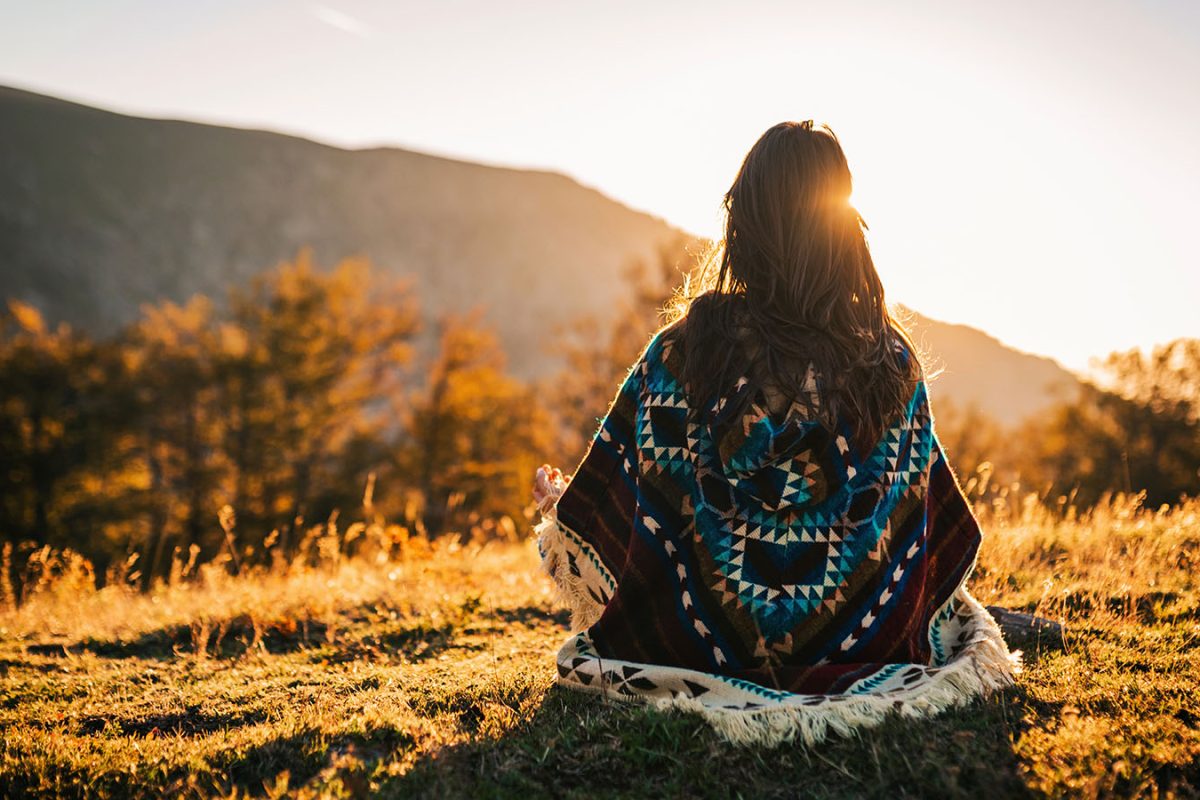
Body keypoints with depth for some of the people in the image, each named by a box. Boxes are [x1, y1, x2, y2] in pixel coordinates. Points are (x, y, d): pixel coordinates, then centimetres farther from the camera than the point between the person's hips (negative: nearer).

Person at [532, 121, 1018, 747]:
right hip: (859, 641, 2)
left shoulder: (685, 350, -16)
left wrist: (555, 504, 18)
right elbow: (936, 522, 2)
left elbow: (607, 510, -6)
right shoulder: (891, 358, -10)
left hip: (717, 643, -1)